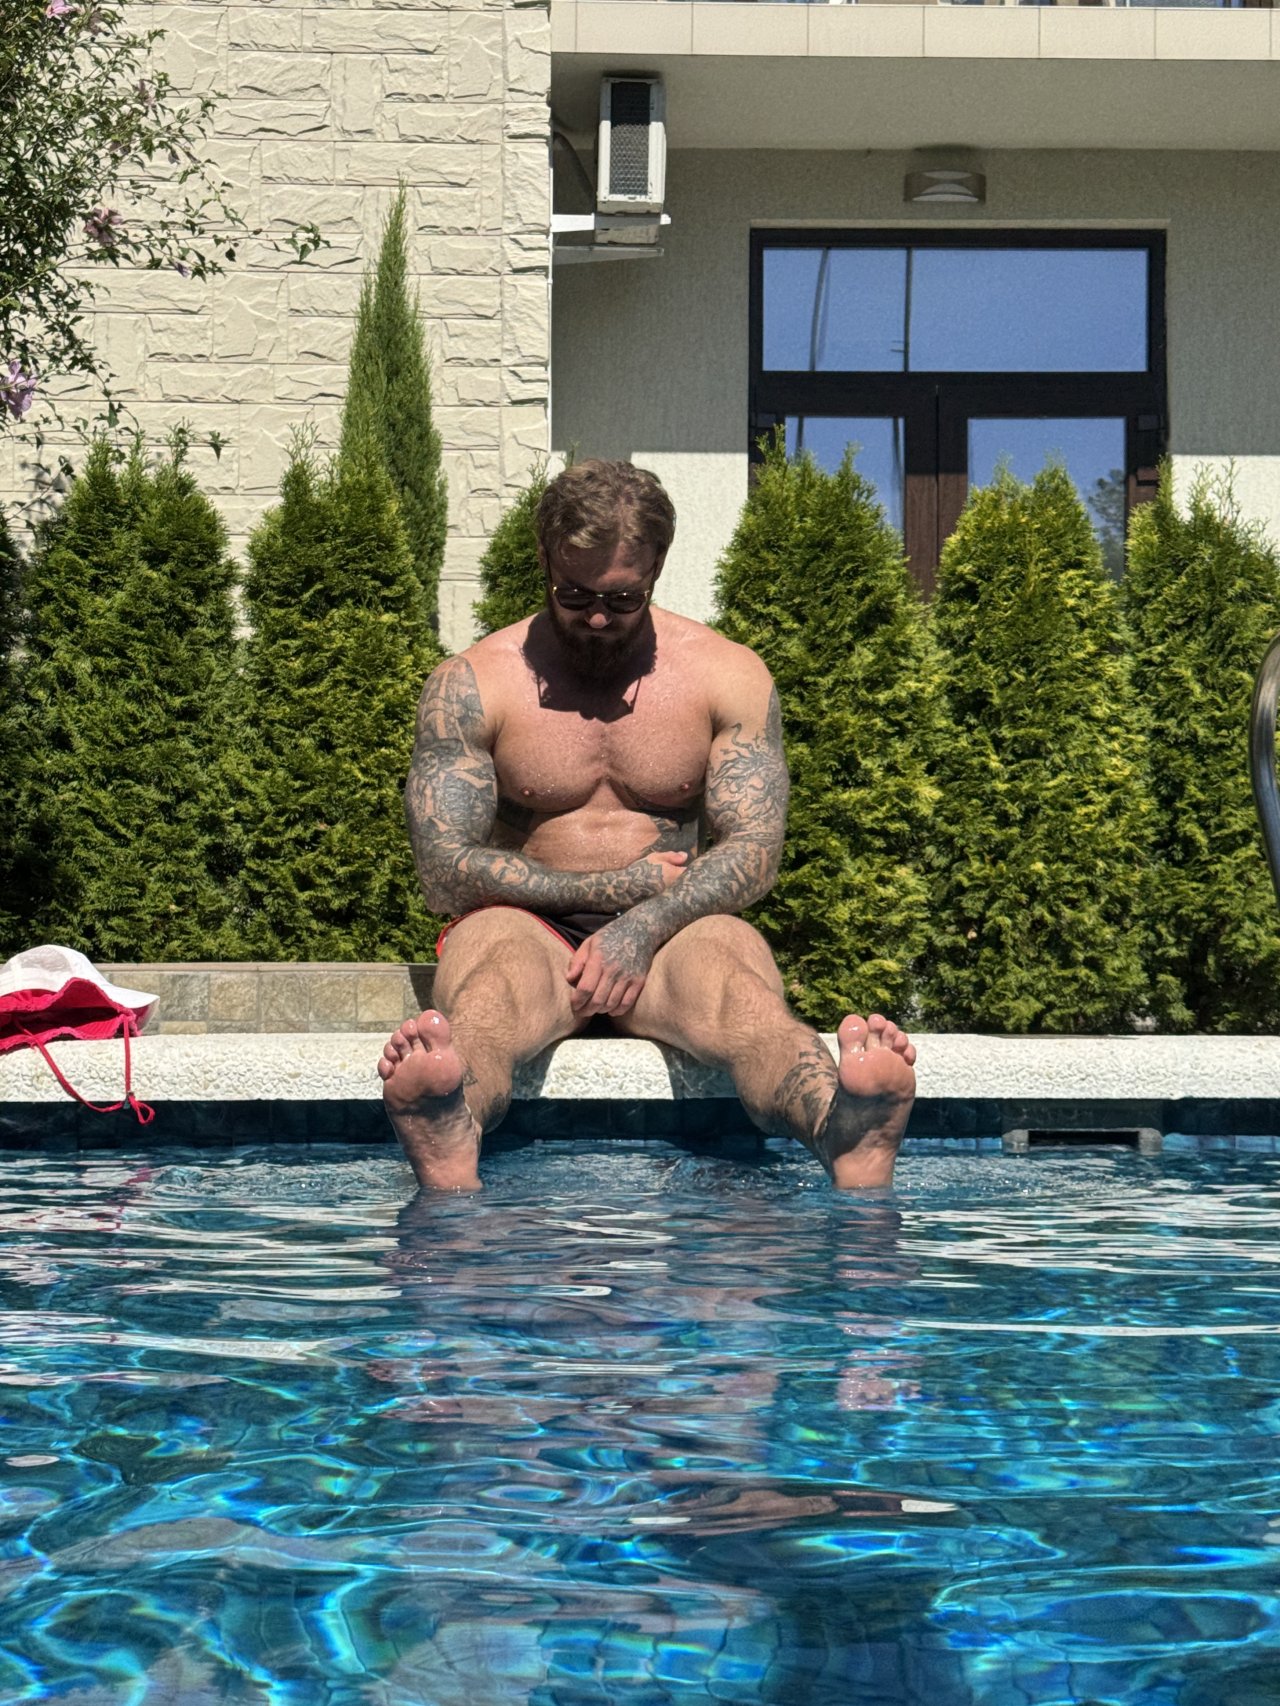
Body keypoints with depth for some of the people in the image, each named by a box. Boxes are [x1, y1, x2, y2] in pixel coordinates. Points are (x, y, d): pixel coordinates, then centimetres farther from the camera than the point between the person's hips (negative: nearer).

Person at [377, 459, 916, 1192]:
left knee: (745, 994, -35)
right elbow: (445, 871, -5)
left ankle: (854, 1136, -67)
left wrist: (644, 927, -21)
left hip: (676, 929, 1)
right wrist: (618, 888, -7)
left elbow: (755, 853, -2)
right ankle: (450, 1169, -71)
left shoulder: (728, 676, 5)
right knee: (482, 999, -38)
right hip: (530, 926, -1)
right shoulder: (472, 685, 1)